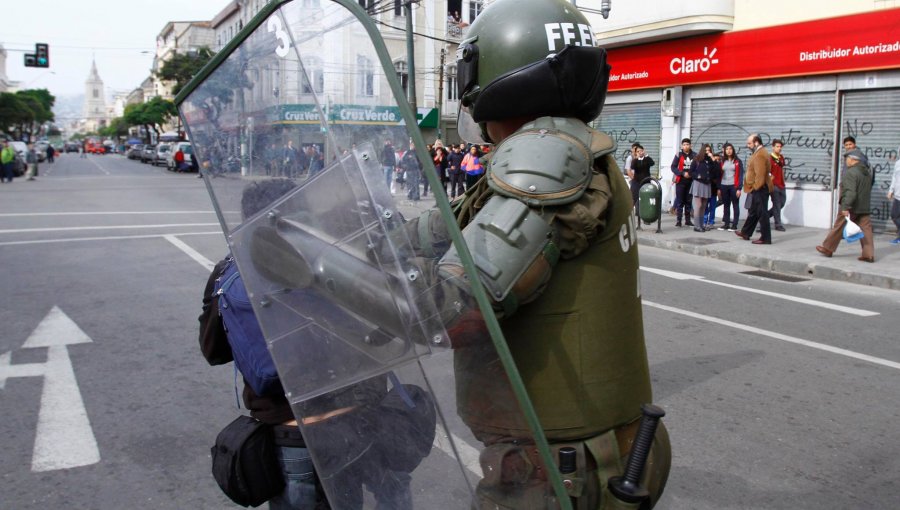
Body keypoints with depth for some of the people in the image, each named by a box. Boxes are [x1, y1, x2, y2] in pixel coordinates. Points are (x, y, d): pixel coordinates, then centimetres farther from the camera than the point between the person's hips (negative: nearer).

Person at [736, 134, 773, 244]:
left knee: (762, 213, -6)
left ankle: (765, 238, -2)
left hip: (760, 189, -11)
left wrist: (756, 187, -19)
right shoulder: (758, 153, 16)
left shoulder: (760, 154, -18)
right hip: (757, 189, 11)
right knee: (753, 212, 19)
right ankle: (745, 232, 32)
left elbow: (760, 174, -25)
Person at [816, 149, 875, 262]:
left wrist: (845, 207, -28)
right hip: (865, 208, 7)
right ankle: (869, 254, -1)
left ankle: (827, 249, 18)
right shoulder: (868, 172, 12)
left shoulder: (850, 173, -16)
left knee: (838, 228, 6)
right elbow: (867, 190, 20)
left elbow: (850, 192, -25)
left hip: (850, 208, -7)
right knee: (865, 230, 4)